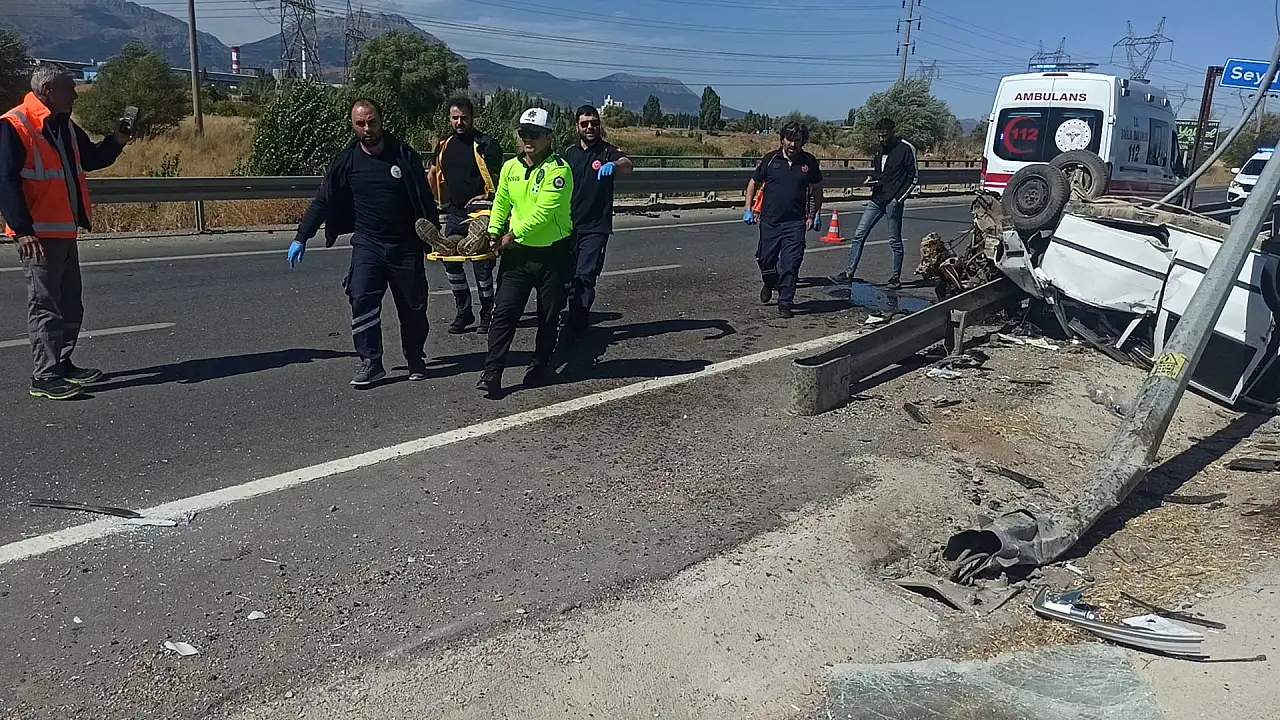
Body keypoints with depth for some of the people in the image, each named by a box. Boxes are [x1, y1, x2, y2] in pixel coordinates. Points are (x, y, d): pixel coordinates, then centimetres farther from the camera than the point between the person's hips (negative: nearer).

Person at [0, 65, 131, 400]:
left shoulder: (65, 126, 14)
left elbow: (91, 159, 27)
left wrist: (116, 142, 7)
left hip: (65, 232, 9)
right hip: (38, 235, -9)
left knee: (70, 303, 15)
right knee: (45, 305, -7)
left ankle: (62, 364, 27)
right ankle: (44, 377, -2)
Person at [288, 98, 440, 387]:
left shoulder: (405, 155, -5)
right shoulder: (346, 161, -1)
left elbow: (425, 199, 2)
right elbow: (322, 201, 4)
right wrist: (301, 238, 1)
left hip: (406, 246, 0)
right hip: (367, 244, 1)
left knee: (413, 306, 7)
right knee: (362, 299, -16)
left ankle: (416, 360, 26)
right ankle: (371, 362, -7)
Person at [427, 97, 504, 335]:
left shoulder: (487, 145, -8)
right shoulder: (444, 145, 10)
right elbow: (434, 175, 22)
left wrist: (488, 197, -20)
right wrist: (441, 202, 15)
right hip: (454, 213, 6)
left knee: (481, 264, -1)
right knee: (450, 260, 3)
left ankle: (487, 314, 13)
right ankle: (463, 312, 15)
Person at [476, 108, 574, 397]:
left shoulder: (559, 169, -15)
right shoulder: (510, 167, 6)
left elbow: (544, 211, -22)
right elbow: (501, 202, 15)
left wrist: (514, 235, -16)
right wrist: (494, 231, 1)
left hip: (553, 253, -4)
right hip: (517, 253, 4)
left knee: (549, 316, 9)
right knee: (504, 312, -3)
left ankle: (540, 368, 26)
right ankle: (492, 373, -2)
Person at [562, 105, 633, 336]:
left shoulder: (608, 152, -5)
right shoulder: (568, 153, 9)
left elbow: (627, 165, -28)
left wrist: (614, 165, -51)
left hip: (596, 227, -5)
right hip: (568, 225, 5)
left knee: (585, 277, -11)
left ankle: (575, 327, -5)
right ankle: (576, 320, 26)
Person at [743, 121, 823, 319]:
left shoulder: (809, 162, 3)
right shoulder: (770, 160, 0)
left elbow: (817, 189, 15)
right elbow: (753, 184, 9)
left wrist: (815, 215, 13)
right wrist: (748, 209, 2)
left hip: (795, 223, -1)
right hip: (769, 221, 1)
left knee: (791, 264, -6)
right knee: (766, 260, 10)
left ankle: (785, 303, 2)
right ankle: (769, 283, 41)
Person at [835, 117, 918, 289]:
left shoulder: (906, 149, -7)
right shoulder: (880, 149, 13)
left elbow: (914, 178, -6)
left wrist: (900, 198, -12)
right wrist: (872, 178, 4)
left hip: (893, 202, -6)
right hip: (876, 199, 6)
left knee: (895, 241, 3)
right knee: (859, 234, 0)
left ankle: (896, 277, 14)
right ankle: (849, 273, 3)